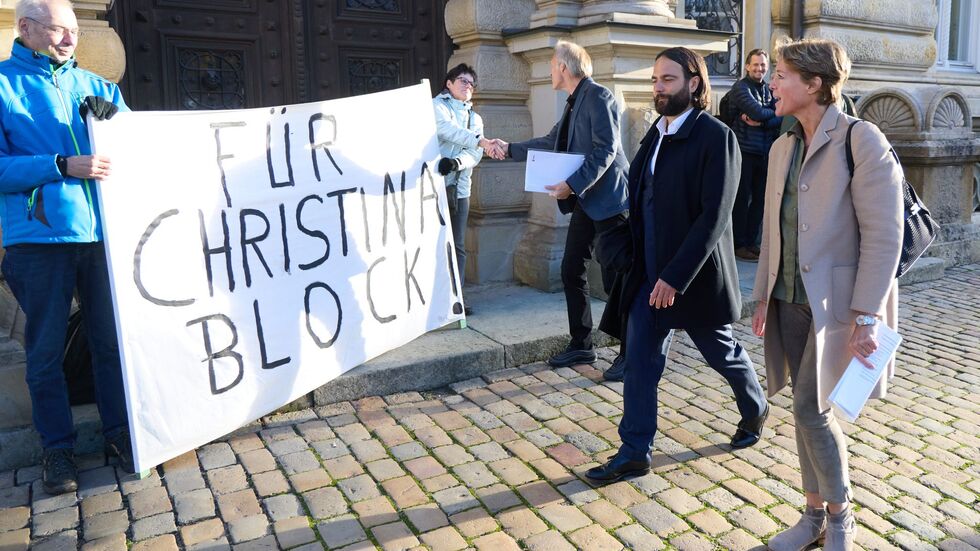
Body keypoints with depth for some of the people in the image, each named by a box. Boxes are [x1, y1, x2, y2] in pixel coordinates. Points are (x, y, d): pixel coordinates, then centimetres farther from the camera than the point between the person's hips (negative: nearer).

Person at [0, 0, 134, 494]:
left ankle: (118, 431, 23)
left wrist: (112, 118, -8)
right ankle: (56, 446, 20)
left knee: (112, 340, 9)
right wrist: (62, 166, -19)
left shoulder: (94, 86, 12)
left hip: (101, 232, 3)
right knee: (45, 350, 6)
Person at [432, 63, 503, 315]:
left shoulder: (476, 118, 18)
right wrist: (482, 141, -32)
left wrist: (455, 162, -19)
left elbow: (474, 156, 3)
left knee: (458, 246, 4)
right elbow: (446, 129, -20)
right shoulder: (437, 105, 2)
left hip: (459, 188, 5)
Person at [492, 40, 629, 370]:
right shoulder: (575, 102, 16)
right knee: (571, 271, 10)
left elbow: (606, 149, -20)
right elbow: (552, 143, 26)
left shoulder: (598, 96, -12)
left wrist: (572, 185, -24)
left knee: (615, 279, -3)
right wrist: (510, 149, 28)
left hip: (606, 198, -9)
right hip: (585, 201, 9)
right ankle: (581, 346, 21)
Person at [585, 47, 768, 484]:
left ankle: (755, 410, 45)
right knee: (640, 362, 5)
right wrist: (638, 263, 8)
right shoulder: (655, 135, 8)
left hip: (694, 276, -6)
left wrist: (675, 277, -23)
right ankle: (634, 453, 17)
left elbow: (714, 217, -21)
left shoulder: (715, 137, -15)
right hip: (648, 274, 6)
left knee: (723, 352, 16)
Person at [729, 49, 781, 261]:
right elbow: (758, 112, -17)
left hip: (764, 153, 6)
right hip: (744, 150, -6)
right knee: (742, 198, -2)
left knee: (760, 198, 9)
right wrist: (773, 112, 1)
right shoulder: (740, 87, -3)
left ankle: (751, 241, 18)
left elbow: (780, 118, 2)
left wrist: (759, 121, -13)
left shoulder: (768, 90, 15)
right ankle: (739, 244, 5)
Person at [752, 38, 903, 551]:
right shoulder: (782, 147, 10)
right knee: (809, 410, 13)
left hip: (834, 305, -6)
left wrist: (866, 316, -19)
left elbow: (883, 235, -15)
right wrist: (764, 296, 12)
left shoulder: (861, 140, -12)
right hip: (791, 302, 6)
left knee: (810, 410, -3)